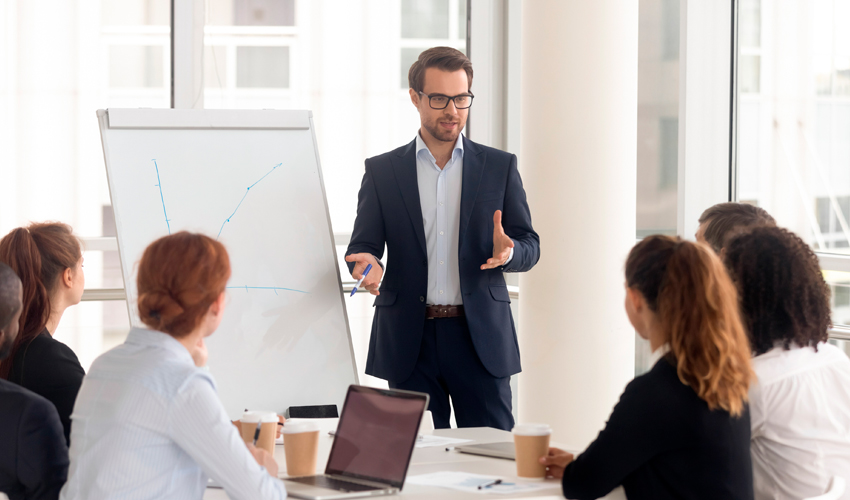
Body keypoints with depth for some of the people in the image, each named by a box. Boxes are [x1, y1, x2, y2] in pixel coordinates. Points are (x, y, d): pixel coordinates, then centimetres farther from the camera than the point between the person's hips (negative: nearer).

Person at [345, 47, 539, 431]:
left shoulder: (500, 167, 9)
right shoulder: (382, 171, 8)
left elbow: (530, 247, 7)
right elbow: (362, 245, 6)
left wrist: (507, 252, -17)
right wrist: (368, 264, -18)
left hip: (481, 336, 0)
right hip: (409, 339, 0)